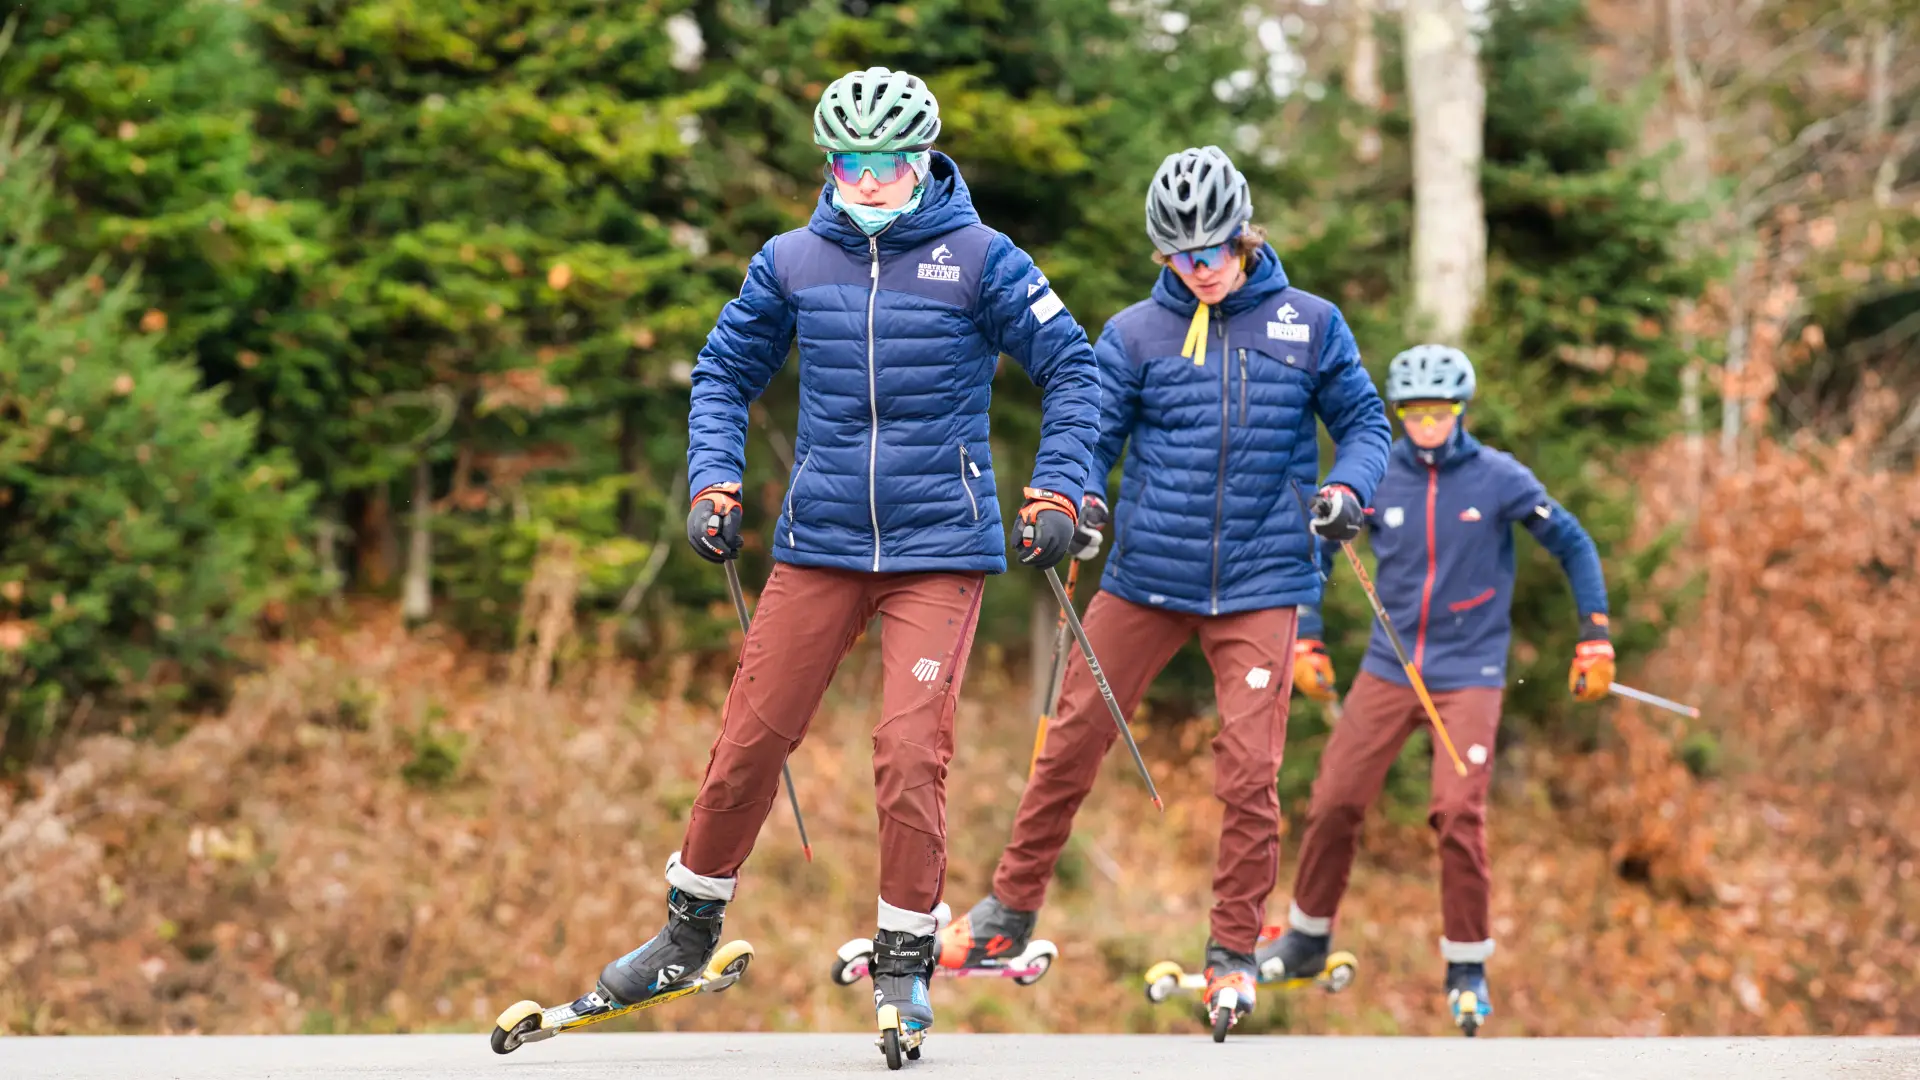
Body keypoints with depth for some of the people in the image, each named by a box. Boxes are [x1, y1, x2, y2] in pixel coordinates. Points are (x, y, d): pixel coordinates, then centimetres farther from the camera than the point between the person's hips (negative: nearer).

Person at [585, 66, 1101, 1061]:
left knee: (910, 749, -11)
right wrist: (713, 485, 3)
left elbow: (1071, 370, 1)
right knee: (752, 736, 3)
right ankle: (690, 927, 22)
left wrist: (1055, 496, -6)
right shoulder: (792, 262, 4)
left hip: (939, 547, -3)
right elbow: (725, 372, 16)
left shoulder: (977, 260, -4)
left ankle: (905, 958, 4)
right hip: (819, 543, 3)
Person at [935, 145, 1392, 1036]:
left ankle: (1234, 950, 6)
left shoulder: (1309, 326, 3)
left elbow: (1363, 421, 10)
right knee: (1071, 739, 5)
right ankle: (1010, 911, 20)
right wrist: (1077, 498, -18)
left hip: (1259, 586, -1)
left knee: (1249, 770, -7)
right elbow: (1091, 429, 3)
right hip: (1145, 577, 1)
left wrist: (1347, 486, -10)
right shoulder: (1135, 335, 3)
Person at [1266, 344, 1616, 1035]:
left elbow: (1573, 547, 2)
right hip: (1388, 668, 3)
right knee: (1335, 802, 0)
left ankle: (1468, 964, 0)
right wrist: (1306, 642, 8)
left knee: (1458, 813, -16)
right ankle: (1307, 938, 20)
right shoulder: (1375, 480, 0)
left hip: (1469, 673, -3)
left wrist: (1595, 639, -2)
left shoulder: (1499, 479, -6)